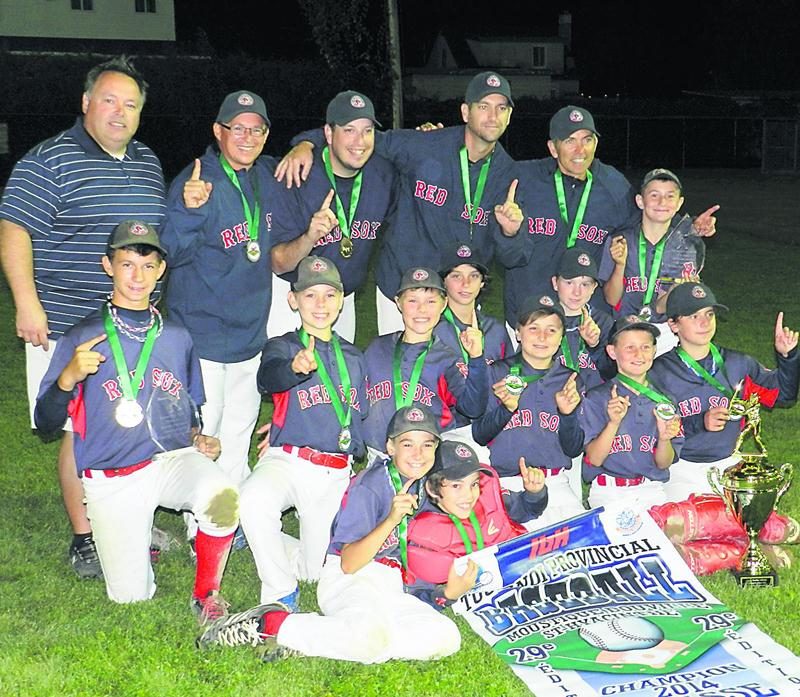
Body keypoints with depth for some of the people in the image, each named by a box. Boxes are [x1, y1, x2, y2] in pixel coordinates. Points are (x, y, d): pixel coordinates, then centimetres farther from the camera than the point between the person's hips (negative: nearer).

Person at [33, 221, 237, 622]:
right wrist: (68, 378, -23)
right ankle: (135, 536, 32)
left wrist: (197, 439, 0)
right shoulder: (83, 337, -3)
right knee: (132, 596, -3)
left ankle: (205, 594, -5)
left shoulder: (177, 336, 9)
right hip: (111, 479, -2)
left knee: (222, 497, -32)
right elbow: (46, 423, -4)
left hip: (173, 460, 2)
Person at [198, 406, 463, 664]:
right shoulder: (369, 486, -14)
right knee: (370, 636, -41)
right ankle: (269, 623, -16)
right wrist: (391, 520, -32)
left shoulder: (422, 482, 8)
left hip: (391, 585, 8)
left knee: (446, 638, -22)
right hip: (347, 578, -8)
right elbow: (348, 564, -21)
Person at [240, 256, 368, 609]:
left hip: (336, 473, 4)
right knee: (253, 499, -37)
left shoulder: (353, 357, 16)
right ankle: (280, 593, -15)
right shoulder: (282, 347, 1)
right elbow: (268, 378, -24)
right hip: (288, 461, -4)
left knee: (317, 570, 0)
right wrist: (296, 367, -45)